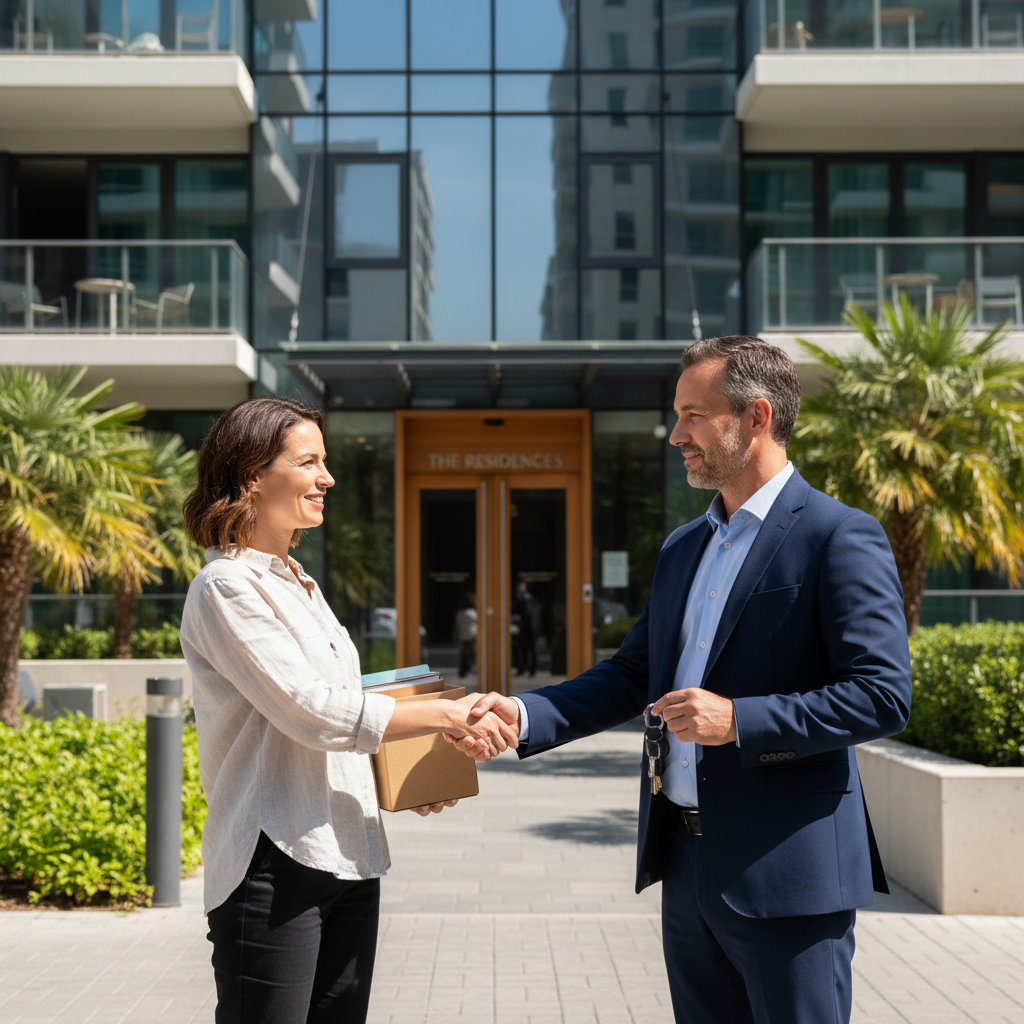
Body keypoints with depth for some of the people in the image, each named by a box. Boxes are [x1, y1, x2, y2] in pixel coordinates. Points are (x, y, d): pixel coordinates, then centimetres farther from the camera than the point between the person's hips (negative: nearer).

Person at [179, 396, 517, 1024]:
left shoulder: (298, 584, 17)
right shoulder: (227, 588, -10)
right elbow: (310, 712, -17)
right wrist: (445, 716, -13)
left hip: (350, 856, 8)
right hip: (277, 864, -8)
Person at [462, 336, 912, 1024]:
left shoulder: (840, 538, -10)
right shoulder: (683, 547, 15)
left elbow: (883, 696, -16)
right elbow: (633, 676, 15)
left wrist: (738, 719, -23)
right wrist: (523, 715, 0)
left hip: (785, 868, -7)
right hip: (688, 863, 8)